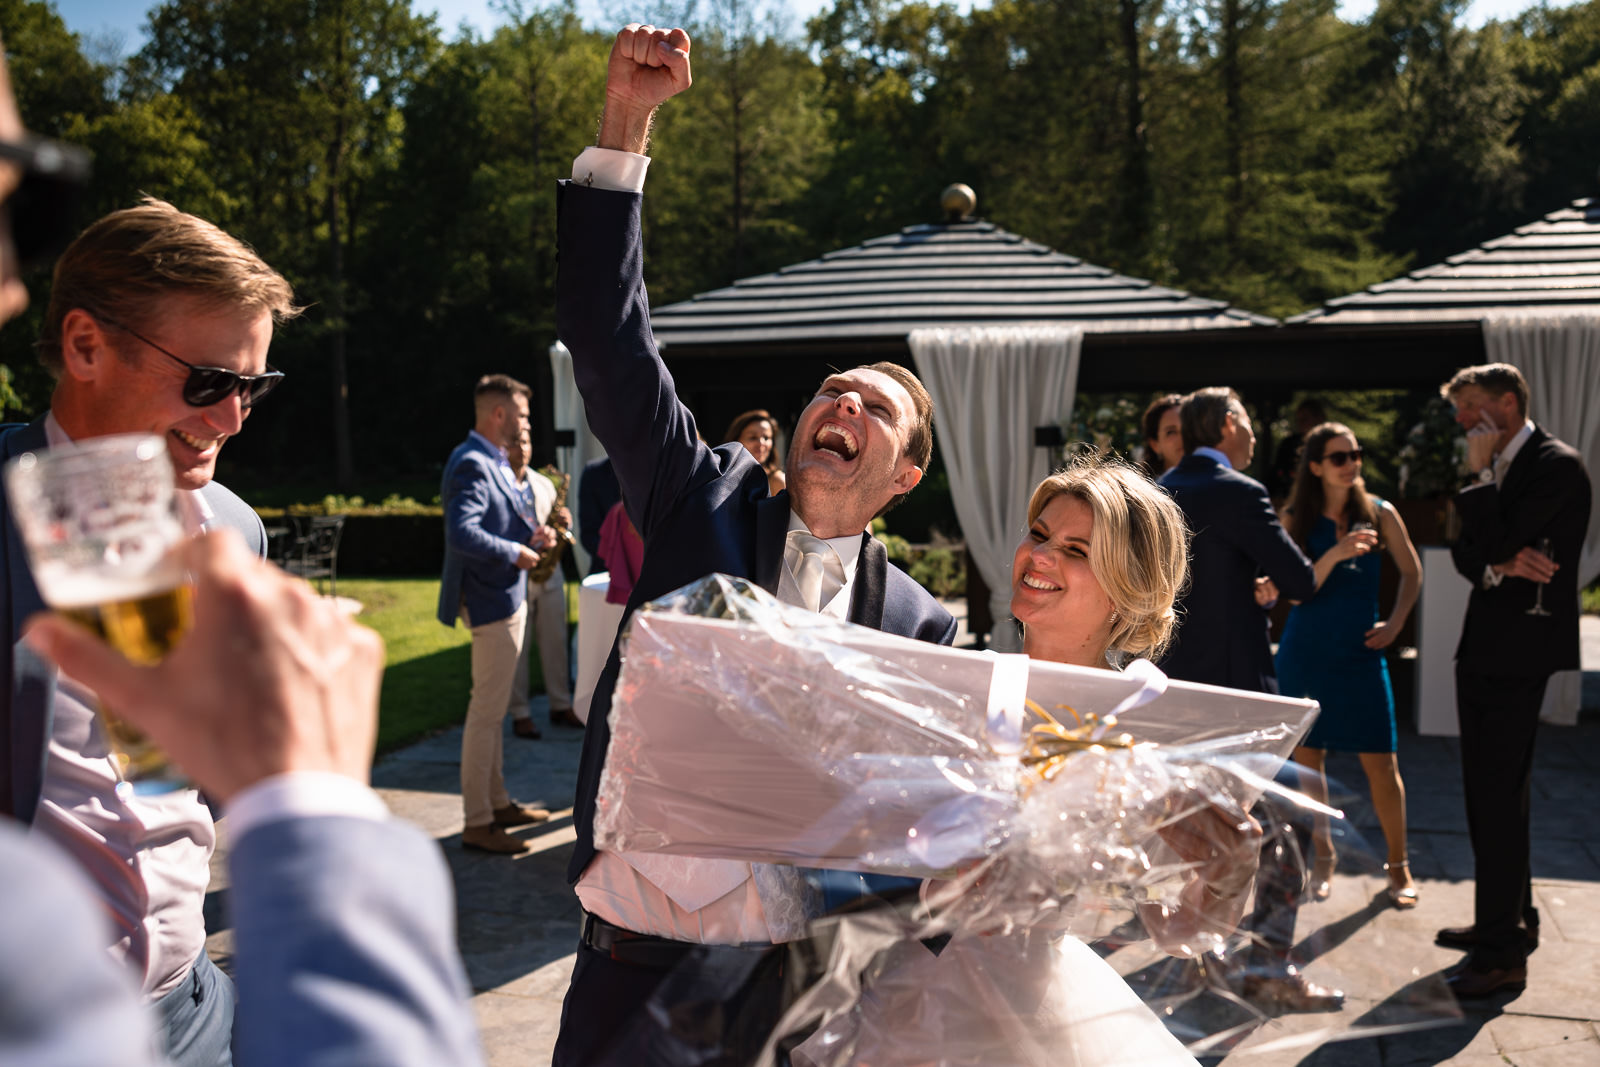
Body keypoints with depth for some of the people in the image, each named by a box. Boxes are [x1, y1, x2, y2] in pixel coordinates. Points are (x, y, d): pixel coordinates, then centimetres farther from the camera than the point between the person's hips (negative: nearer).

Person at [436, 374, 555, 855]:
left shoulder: (493, 462, 13)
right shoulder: (471, 464, -19)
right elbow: (462, 533, -31)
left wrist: (532, 532, 5)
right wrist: (516, 553, -21)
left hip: (506, 598, 11)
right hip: (492, 602, -11)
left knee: (491, 709, 18)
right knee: (486, 712, -4)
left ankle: (497, 802, 31)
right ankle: (476, 823, 4)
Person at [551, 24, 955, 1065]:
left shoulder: (915, 623, 0)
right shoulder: (707, 495, -1)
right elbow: (607, 333, -8)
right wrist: (626, 122, -14)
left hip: (787, 976, 0)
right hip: (634, 956, 0)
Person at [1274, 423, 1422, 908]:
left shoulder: (1379, 513, 1)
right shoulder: (1296, 519, -2)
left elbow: (1412, 572, 13)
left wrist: (1395, 623, 3)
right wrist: (1334, 555, -22)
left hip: (1360, 653, 0)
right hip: (1305, 653, 0)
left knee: (1380, 762, -1)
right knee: (1306, 757, 5)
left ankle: (1398, 865, 15)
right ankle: (1323, 858, 21)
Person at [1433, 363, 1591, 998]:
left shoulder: (1557, 466, -12)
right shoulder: (1498, 470, 16)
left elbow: (1495, 541, -21)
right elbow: (1465, 553, 10)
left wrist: (1478, 474, -12)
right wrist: (1500, 565, -11)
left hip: (1518, 652, -9)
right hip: (1484, 648, 9)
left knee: (1498, 795, -8)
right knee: (1488, 791, 16)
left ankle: (1502, 955, -2)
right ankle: (1510, 918, 29)